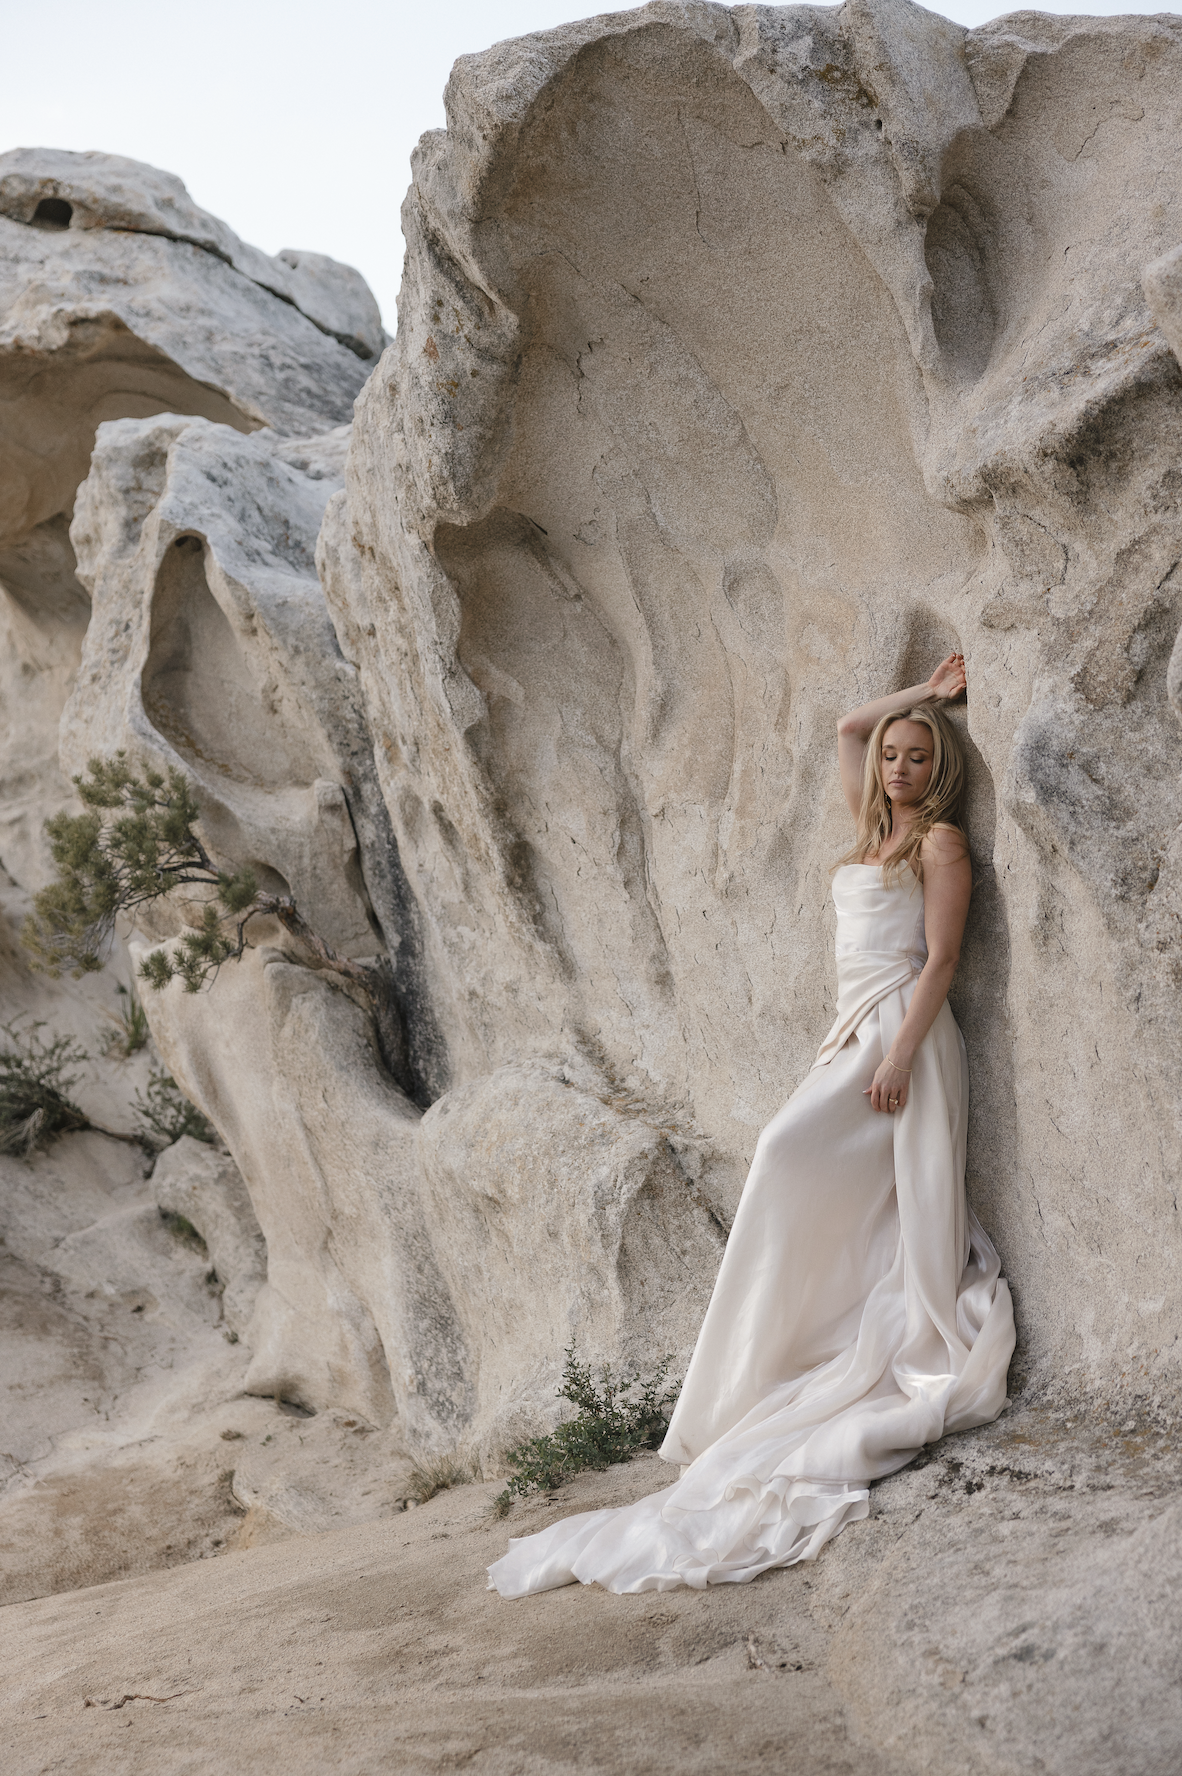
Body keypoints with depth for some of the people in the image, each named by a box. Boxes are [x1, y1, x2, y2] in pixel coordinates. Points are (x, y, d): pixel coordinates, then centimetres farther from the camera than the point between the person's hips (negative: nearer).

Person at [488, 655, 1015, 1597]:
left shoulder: (941, 841, -1)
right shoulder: (875, 831, 21)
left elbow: (941, 959, -10)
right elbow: (850, 727, 34)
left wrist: (899, 1054, -19)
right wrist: (928, 691, 30)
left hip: (902, 1032, -8)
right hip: (857, 1032, 8)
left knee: (793, 1154, -20)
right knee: (857, 1210, 0)